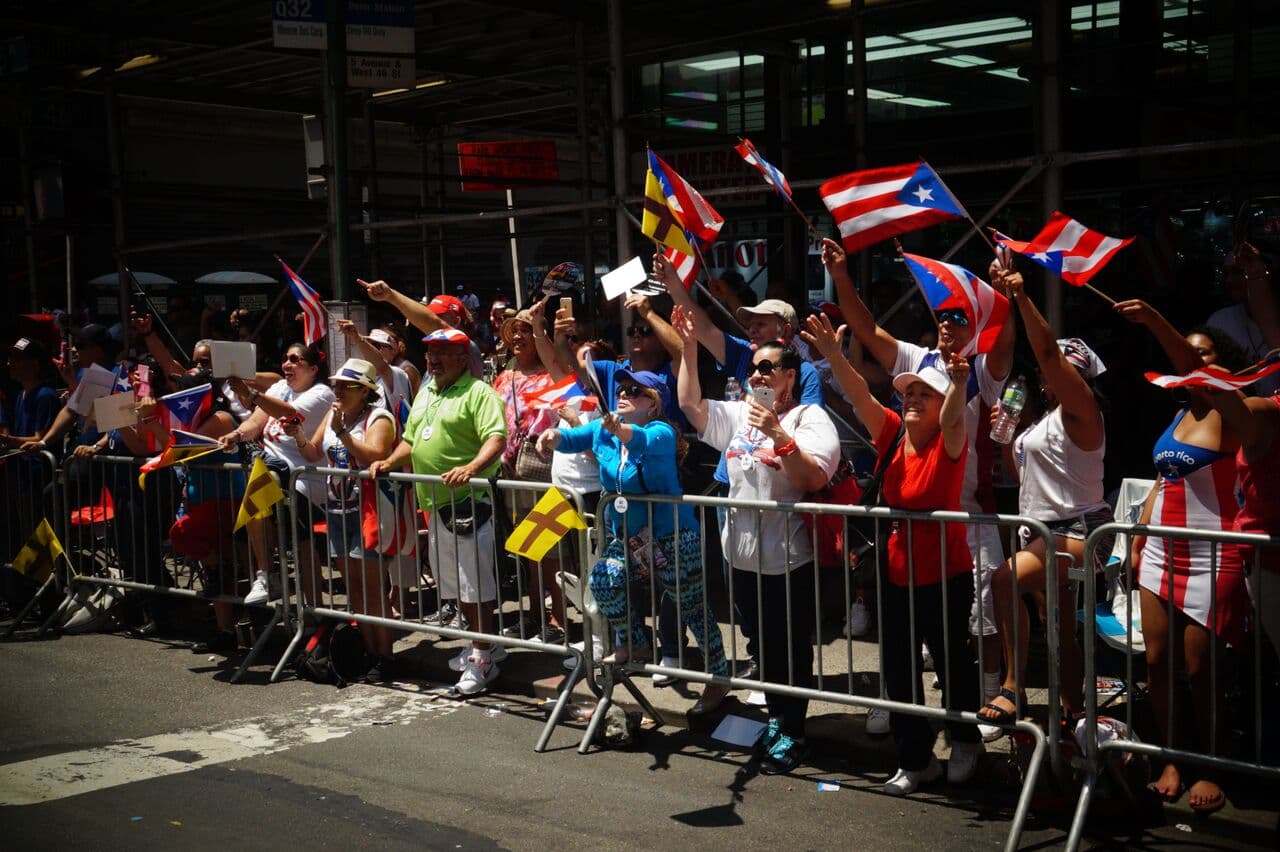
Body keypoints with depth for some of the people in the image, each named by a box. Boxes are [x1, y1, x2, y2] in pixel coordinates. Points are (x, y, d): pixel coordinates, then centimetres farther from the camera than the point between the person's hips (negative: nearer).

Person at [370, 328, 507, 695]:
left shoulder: (478, 393, -9)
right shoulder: (424, 394, 19)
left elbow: (496, 438, -21)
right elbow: (410, 440, 28)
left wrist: (471, 467, -36)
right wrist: (390, 462, 11)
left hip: (468, 503, -9)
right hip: (436, 505, 9)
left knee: (475, 583, -5)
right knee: (455, 582, 16)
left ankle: (483, 657, 3)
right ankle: (482, 643, 31)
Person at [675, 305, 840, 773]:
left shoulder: (809, 417, -10)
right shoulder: (739, 414, 10)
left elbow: (815, 477, -21)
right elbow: (690, 403, 8)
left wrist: (779, 435, -27)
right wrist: (688, 347, 2)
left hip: (788, 559, -7)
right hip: (742, 556, 7)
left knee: (792, 650, 5)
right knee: (763, 646, 19)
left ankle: (791, 733, 17)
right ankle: (776, 718, 33)